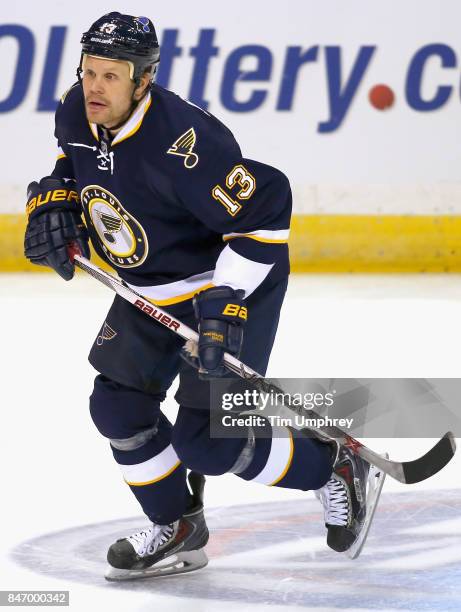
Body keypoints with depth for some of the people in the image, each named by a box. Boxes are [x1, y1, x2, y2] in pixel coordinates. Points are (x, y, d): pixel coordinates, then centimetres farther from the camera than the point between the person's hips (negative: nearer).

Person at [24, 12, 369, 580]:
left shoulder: (180, 142, -34)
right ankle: (177, 529, 22)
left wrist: (226, 300, -34)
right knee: (118, 405, 2)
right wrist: (53, 204, -3)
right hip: (151, 291, 8)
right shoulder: (76, 113, -8)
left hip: (233, 284, -8)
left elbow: (263, 211, -32)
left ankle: (330, 468, 13)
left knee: (205, 441, -12)